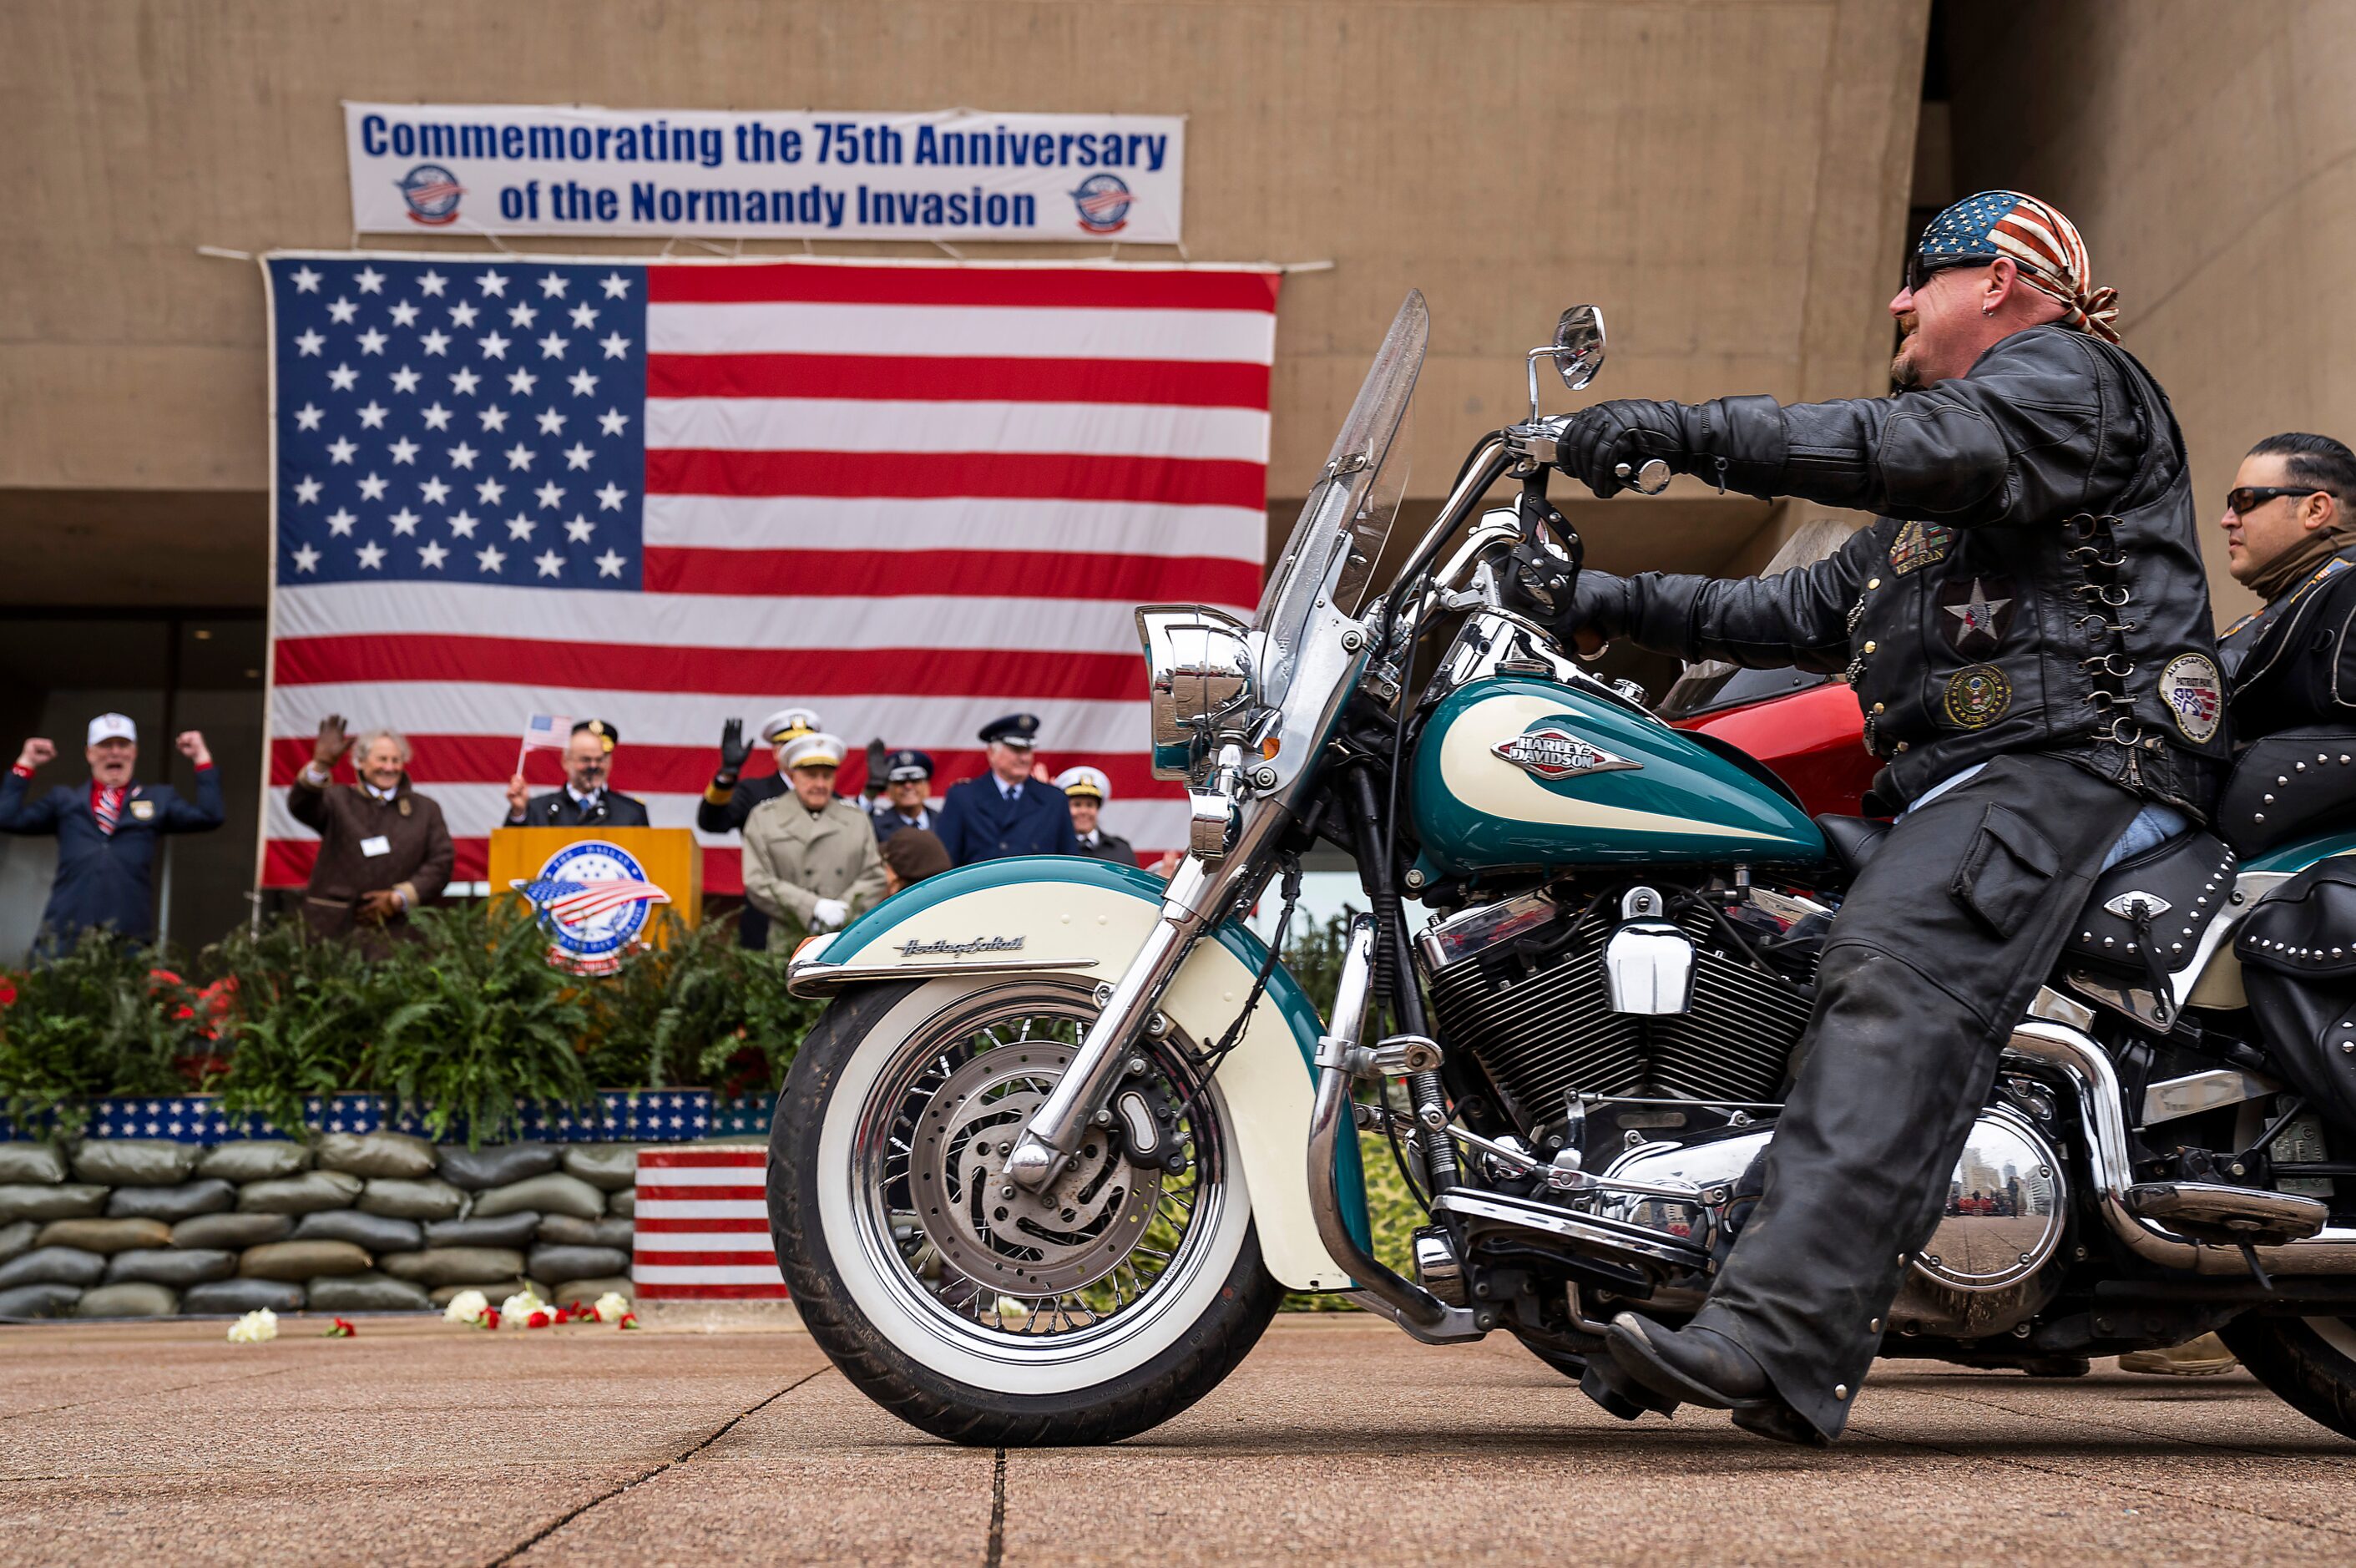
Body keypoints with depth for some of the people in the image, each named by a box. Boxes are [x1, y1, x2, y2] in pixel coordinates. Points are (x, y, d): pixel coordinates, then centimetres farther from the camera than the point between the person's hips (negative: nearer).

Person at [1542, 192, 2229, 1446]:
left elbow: (1931, 445, -17)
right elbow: (1811, 612, 30)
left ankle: (1779, 1340, -47)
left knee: (1893, 974, -31)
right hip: (1956, 785, 11)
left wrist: (1688, 431, -22)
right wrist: (1618, 605, 20)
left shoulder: (2061, 373, 4)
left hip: (2075, 762, -11)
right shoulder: (1934, 501, 35)